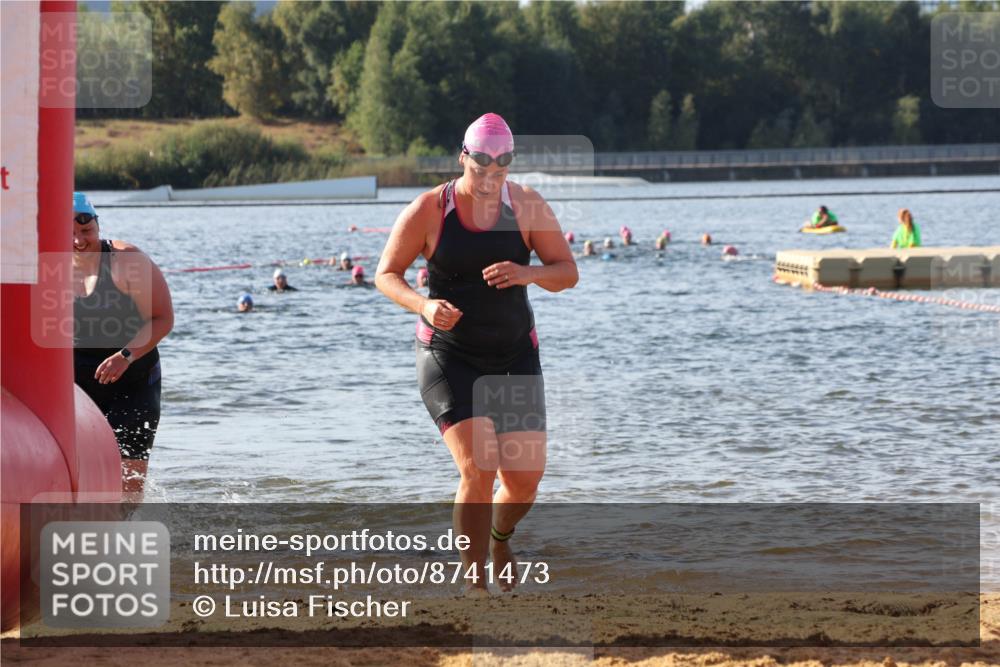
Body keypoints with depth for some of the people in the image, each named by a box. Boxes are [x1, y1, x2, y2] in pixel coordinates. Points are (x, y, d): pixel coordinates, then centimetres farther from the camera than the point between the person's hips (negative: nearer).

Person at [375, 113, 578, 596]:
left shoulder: (527, 206, -3)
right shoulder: (429, 210, -8)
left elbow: (568, 273, -1)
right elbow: (385, 274, -2)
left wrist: (527, 274, -23)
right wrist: (423, 305, -22)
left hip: (515, 356, 3)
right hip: (449, 356, -3)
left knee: (526, 479, 0)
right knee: (477, 470, -20)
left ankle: (499, 537, 37)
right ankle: (474, 584, -8)